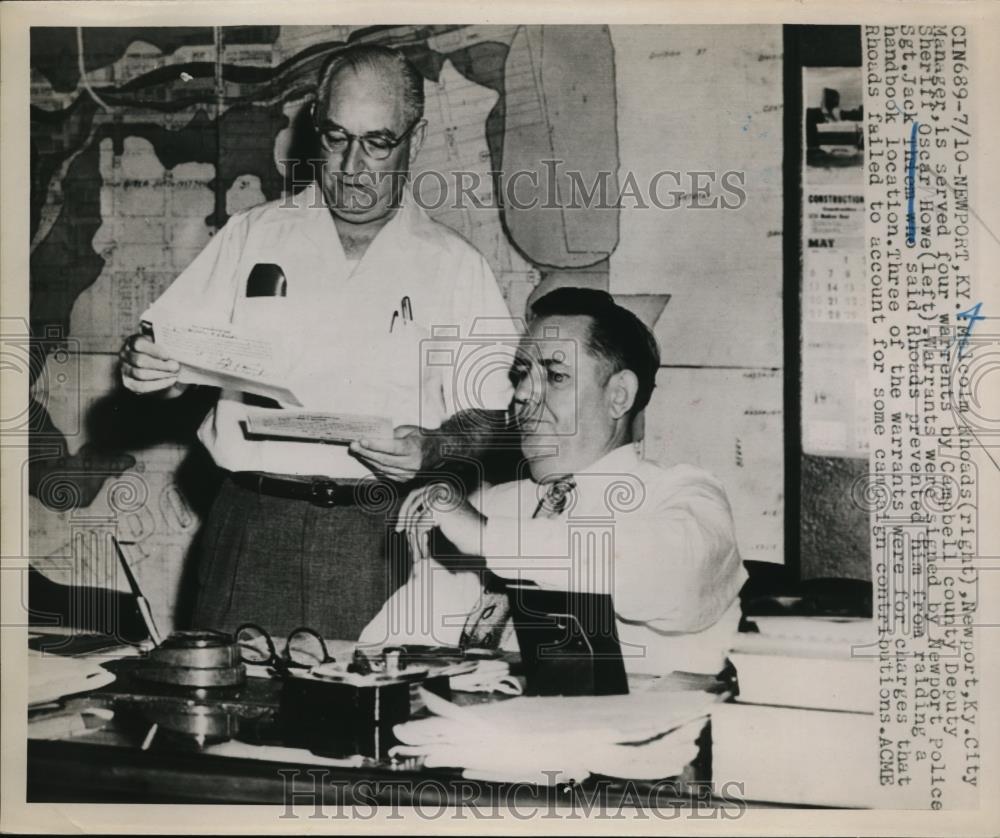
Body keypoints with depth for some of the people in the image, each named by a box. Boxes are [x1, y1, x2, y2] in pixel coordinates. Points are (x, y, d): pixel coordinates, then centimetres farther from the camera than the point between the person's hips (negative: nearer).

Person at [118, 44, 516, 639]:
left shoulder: (456, 266, 8)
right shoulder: (251, 236, 13)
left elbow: (498, 422, 3)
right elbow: (172, 357, 11)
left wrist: (434, 450, -15)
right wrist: (150, 367, -10)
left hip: (382, 540, -1)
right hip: (253, 527, 1)